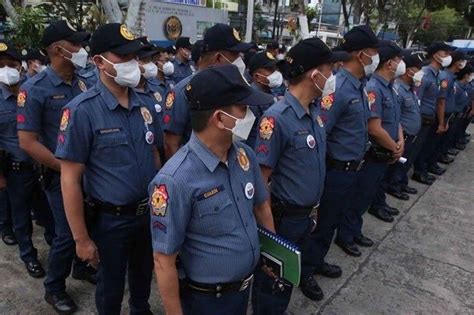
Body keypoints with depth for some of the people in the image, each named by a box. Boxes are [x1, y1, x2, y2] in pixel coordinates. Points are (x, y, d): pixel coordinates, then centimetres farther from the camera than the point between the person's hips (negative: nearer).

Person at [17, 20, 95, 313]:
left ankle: (82, 267, 44)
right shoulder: (35, 89, -14)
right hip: (61, 176, -5)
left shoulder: (83, 84, 1)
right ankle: (54, 288, 30)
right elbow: (28, 142, -15)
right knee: (67, 234, 5)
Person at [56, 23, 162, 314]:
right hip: (111, 219, -5)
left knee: (144, 276, 28)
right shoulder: (82, 111, -18)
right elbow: (70, 180, -16)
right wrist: (81, 238, -14)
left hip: (149, 213, 5)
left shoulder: (145, 106, -2)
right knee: (111, 288, 19)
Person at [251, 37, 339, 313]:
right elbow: (261, 177, -22)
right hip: (285, 218, -7)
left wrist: (315, 205, 16)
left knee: (299, 262, 30)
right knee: (275, 279, 15)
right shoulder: (277, 118, -25)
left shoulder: (315, 111, -1)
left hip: (309, 213, 7)